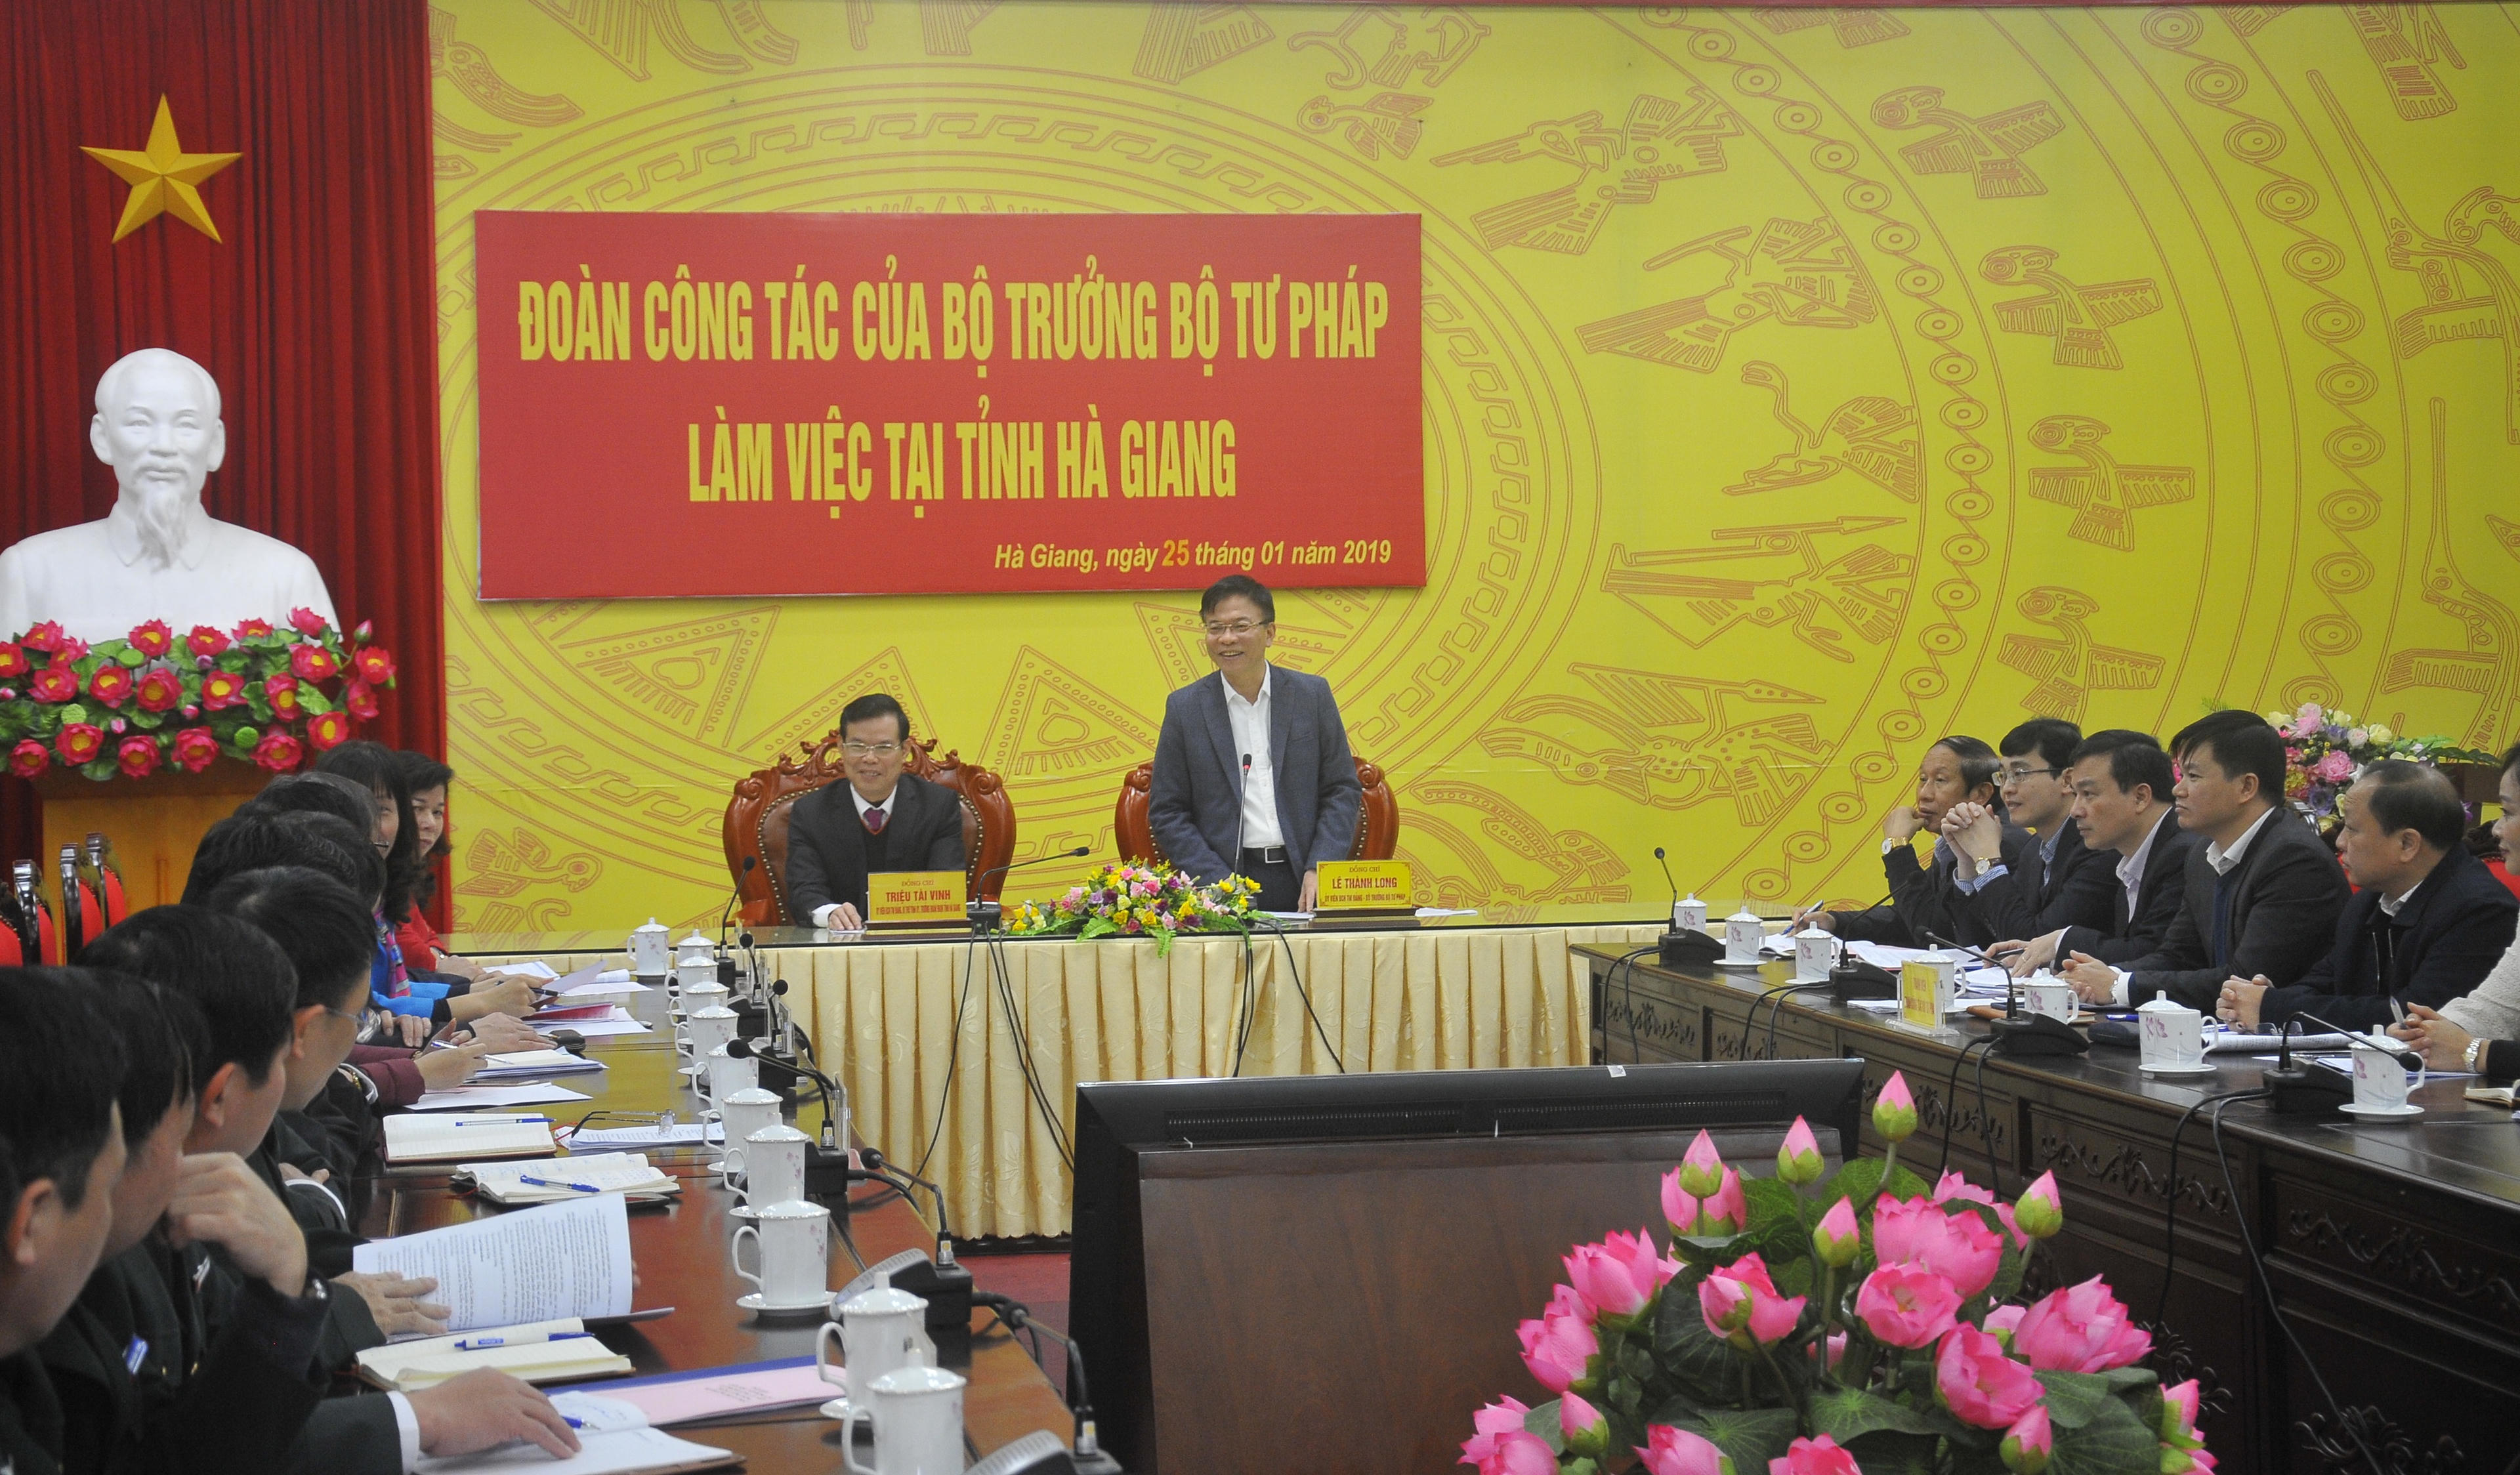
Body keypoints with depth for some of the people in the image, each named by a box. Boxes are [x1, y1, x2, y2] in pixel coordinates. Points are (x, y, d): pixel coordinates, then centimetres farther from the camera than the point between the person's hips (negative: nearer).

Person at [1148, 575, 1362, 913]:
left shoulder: (1313, 695, 7)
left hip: (1304, 887, 1)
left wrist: (1319, 869, -6)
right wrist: (1218, 886, -8)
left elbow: (1343, 790, 8)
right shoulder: (1184, 708, 5)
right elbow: (1166, 812, 4)